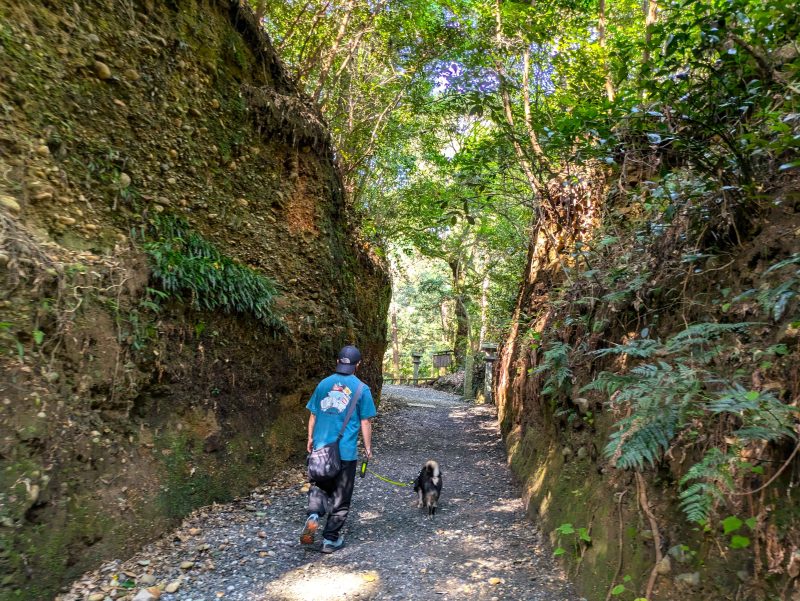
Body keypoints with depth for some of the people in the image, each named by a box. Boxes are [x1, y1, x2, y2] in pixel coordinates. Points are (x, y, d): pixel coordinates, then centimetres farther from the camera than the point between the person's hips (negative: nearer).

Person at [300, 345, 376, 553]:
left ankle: (313, 515, -5)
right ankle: (330, 539, 18)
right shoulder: (361, 389, -6)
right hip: (346, 451, -3)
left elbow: (313, 415, 9)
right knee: (340, 497, 11)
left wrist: (310, 438, 21)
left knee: (319, 486, 21)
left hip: (320, 448, 3)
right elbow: (365, 422, -5)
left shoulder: (323, 384, 3)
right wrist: (368, 447, 6)